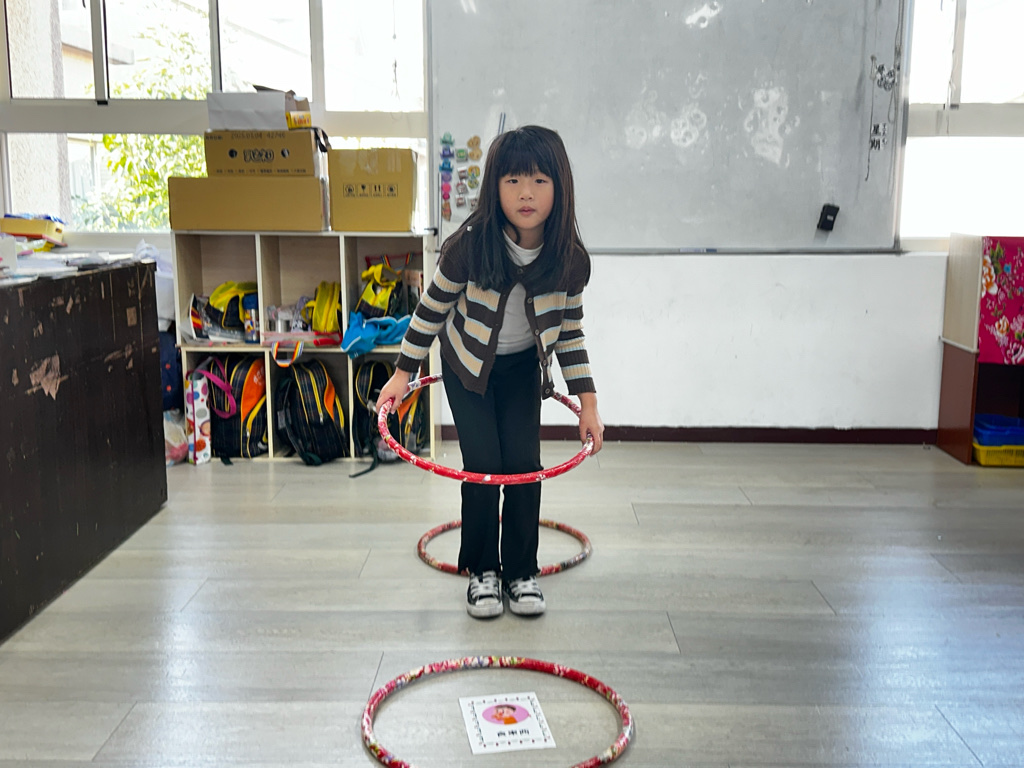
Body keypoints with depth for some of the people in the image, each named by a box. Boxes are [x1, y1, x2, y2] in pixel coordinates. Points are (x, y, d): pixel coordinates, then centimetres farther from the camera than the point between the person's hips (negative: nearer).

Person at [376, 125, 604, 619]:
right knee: (483, 465, -8)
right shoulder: (470, 244, -26)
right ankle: (482, 571, 12)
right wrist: (403, 371, -7)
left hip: (524, 367, 2)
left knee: (524, 464, -6)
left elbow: (570, 330, -5)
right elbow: (433, 306, -11)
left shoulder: (568, 259, -19)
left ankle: (521, 572, 12)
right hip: (468, 364, -2)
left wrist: (587, 402, -5)